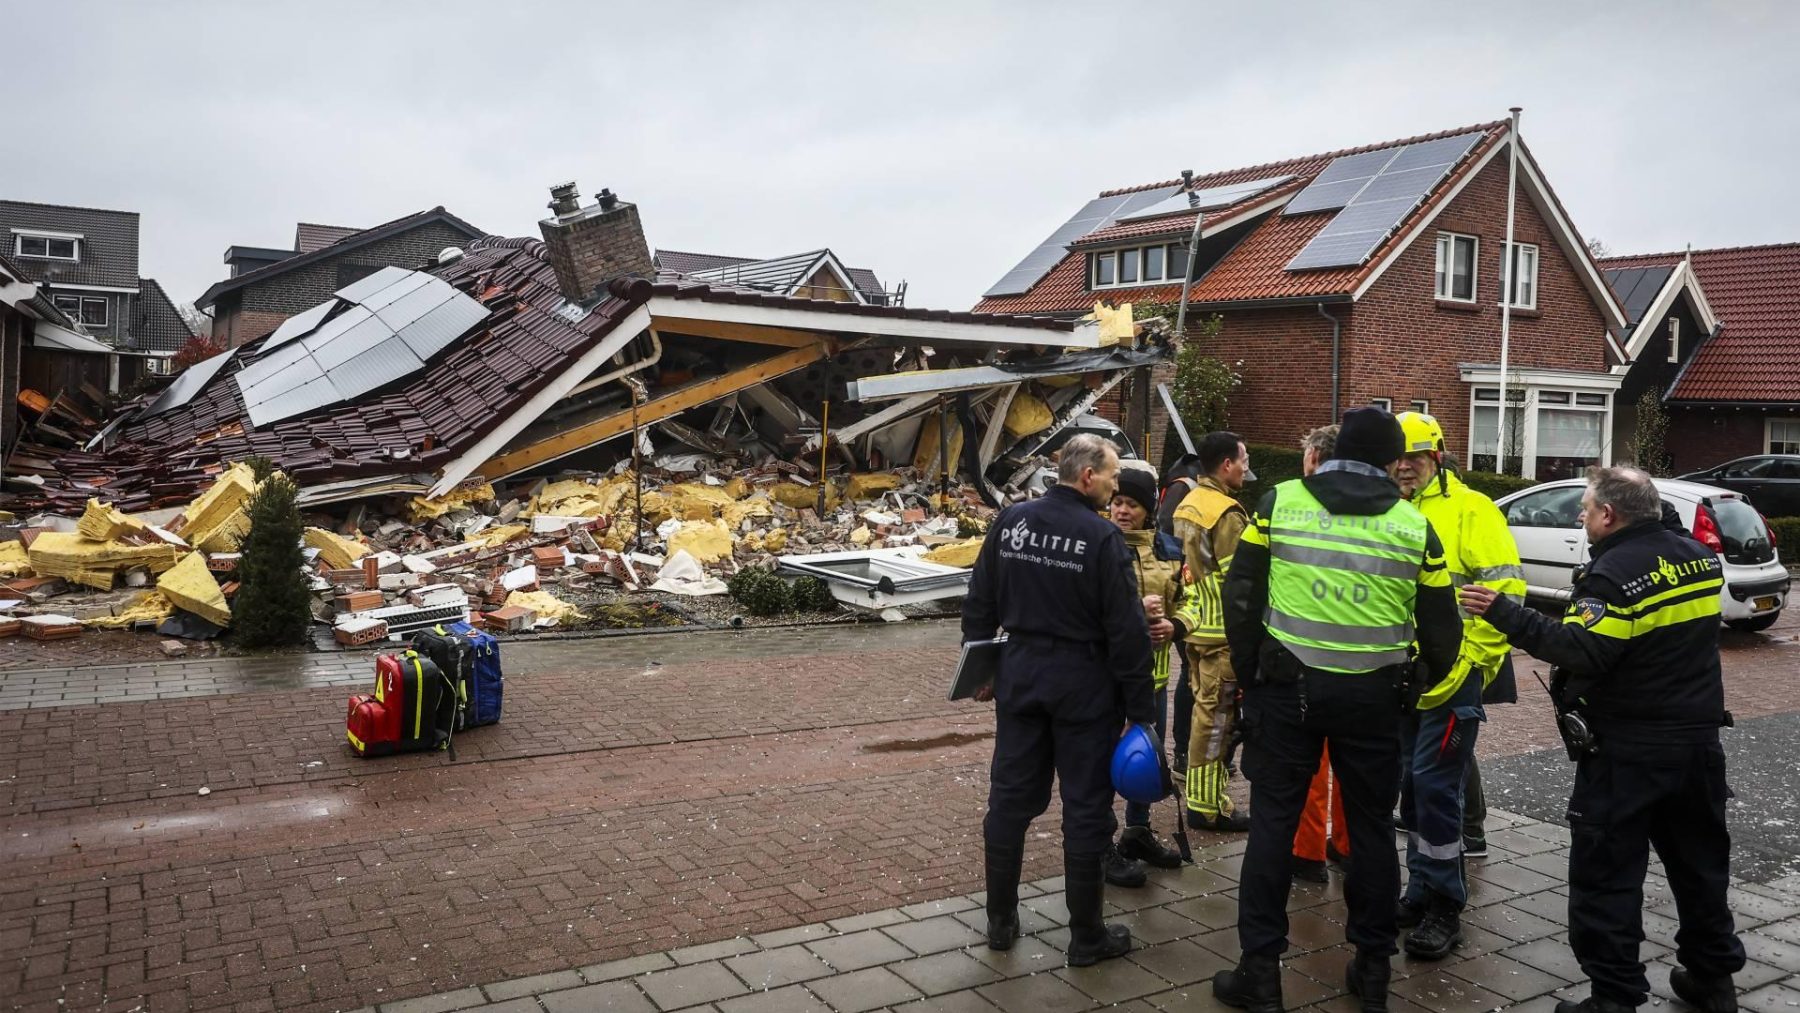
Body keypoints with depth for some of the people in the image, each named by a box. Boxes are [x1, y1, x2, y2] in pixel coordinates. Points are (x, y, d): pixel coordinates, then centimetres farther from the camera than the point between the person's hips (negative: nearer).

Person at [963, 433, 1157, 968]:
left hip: (1019, 673, 5)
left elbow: (979, 603, 8)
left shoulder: (1010, 520, 1)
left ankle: (1000, 920, 25)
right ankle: (1087, 936, 17)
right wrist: (1140, 709, -6)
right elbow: (1127, 630, -13)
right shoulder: (1102, 537, -14)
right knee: (1086, 808, 6)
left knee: (1010, 797, 13)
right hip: (1083, 683, -5)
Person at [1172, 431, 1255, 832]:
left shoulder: (1187, 505, 11)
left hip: (1194, 623, 9)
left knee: (1205, 709, 17)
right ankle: (1206, 806, 5)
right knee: (1215, 716, -2)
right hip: (1222, 631, -9)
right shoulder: (1227, 515, -17)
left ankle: (1202, 796, 26)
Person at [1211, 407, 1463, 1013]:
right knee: (1371, 826, 14)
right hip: (1373, 693, 1)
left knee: (1273, 823, 6)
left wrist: (1249, 673, 8)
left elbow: (1242, 596, -3)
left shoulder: (1279, 502, -3)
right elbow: (1440, 627, 4)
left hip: (1288, 686, -1)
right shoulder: (1412, 524, 0)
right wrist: (1419, 681, 22)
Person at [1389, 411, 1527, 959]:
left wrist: (1467, 661, -16)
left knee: (1434, 786, -6)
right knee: (1412, 785, 14)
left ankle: (1444, 908, 6)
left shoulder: (1471, 510, -8)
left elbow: (1504, 591, -14)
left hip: (1453, 676, -6)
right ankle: (1421, 890, 28)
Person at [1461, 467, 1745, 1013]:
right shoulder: (1699, 556, 6)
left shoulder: (1614, 573, -19)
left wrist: (1505, 613, -28)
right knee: (1700, 863, 22)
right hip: (1698, 739, 8)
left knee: (1607, 875, 0)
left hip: (1627, 750, -8)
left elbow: (1581, 653, -28)